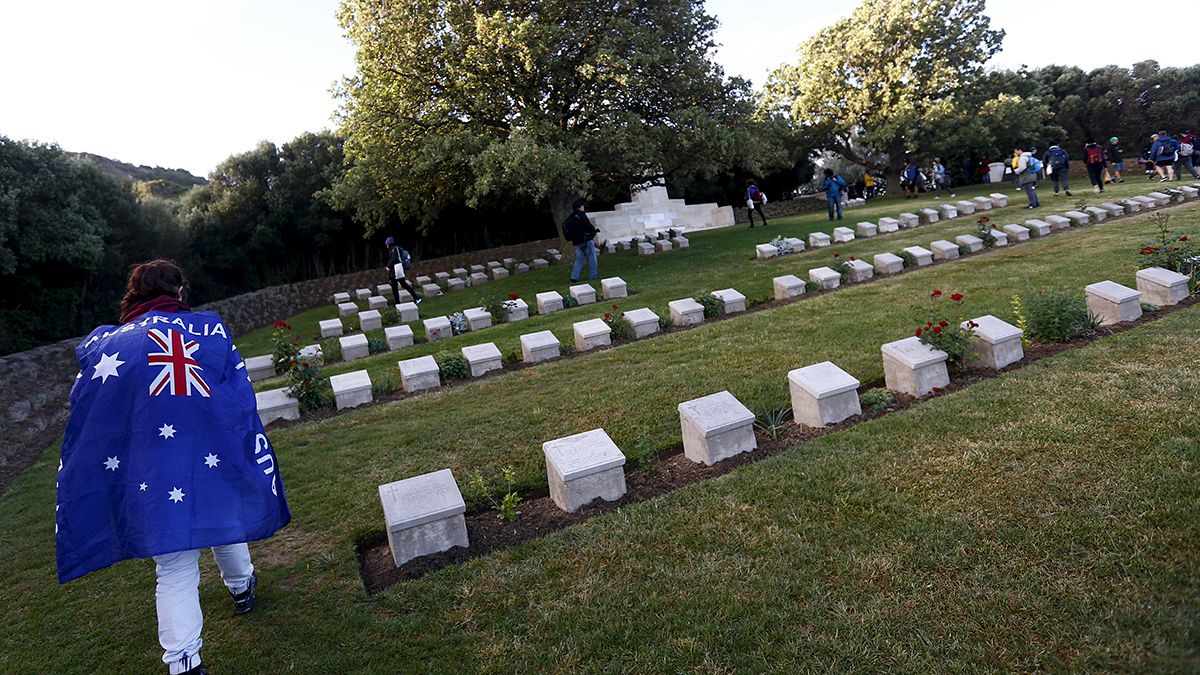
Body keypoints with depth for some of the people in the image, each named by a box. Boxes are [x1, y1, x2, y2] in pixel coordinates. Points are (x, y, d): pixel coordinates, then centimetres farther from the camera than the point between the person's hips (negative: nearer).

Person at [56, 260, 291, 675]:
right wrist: (258, 469, 8)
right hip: (218, 464, 1)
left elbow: (86, 427, 3)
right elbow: (241, 400, -1)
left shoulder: (103, 346, 0)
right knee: (225, 525, 26)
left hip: (154, 479, -1)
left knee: (174, 571, 5)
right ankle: (241, 587, 49)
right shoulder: (211, 330, -1)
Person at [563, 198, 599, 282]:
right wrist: (594, 231, 1)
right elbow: (588, 225, -18)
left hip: (576, 242, 7)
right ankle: (593, 275, 9)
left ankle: (574, 276, 5)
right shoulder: (581, 214, -11)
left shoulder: (570, 217, 12)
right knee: (591, 257, 5)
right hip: (586, 240, -7)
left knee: (579, 258, 13)